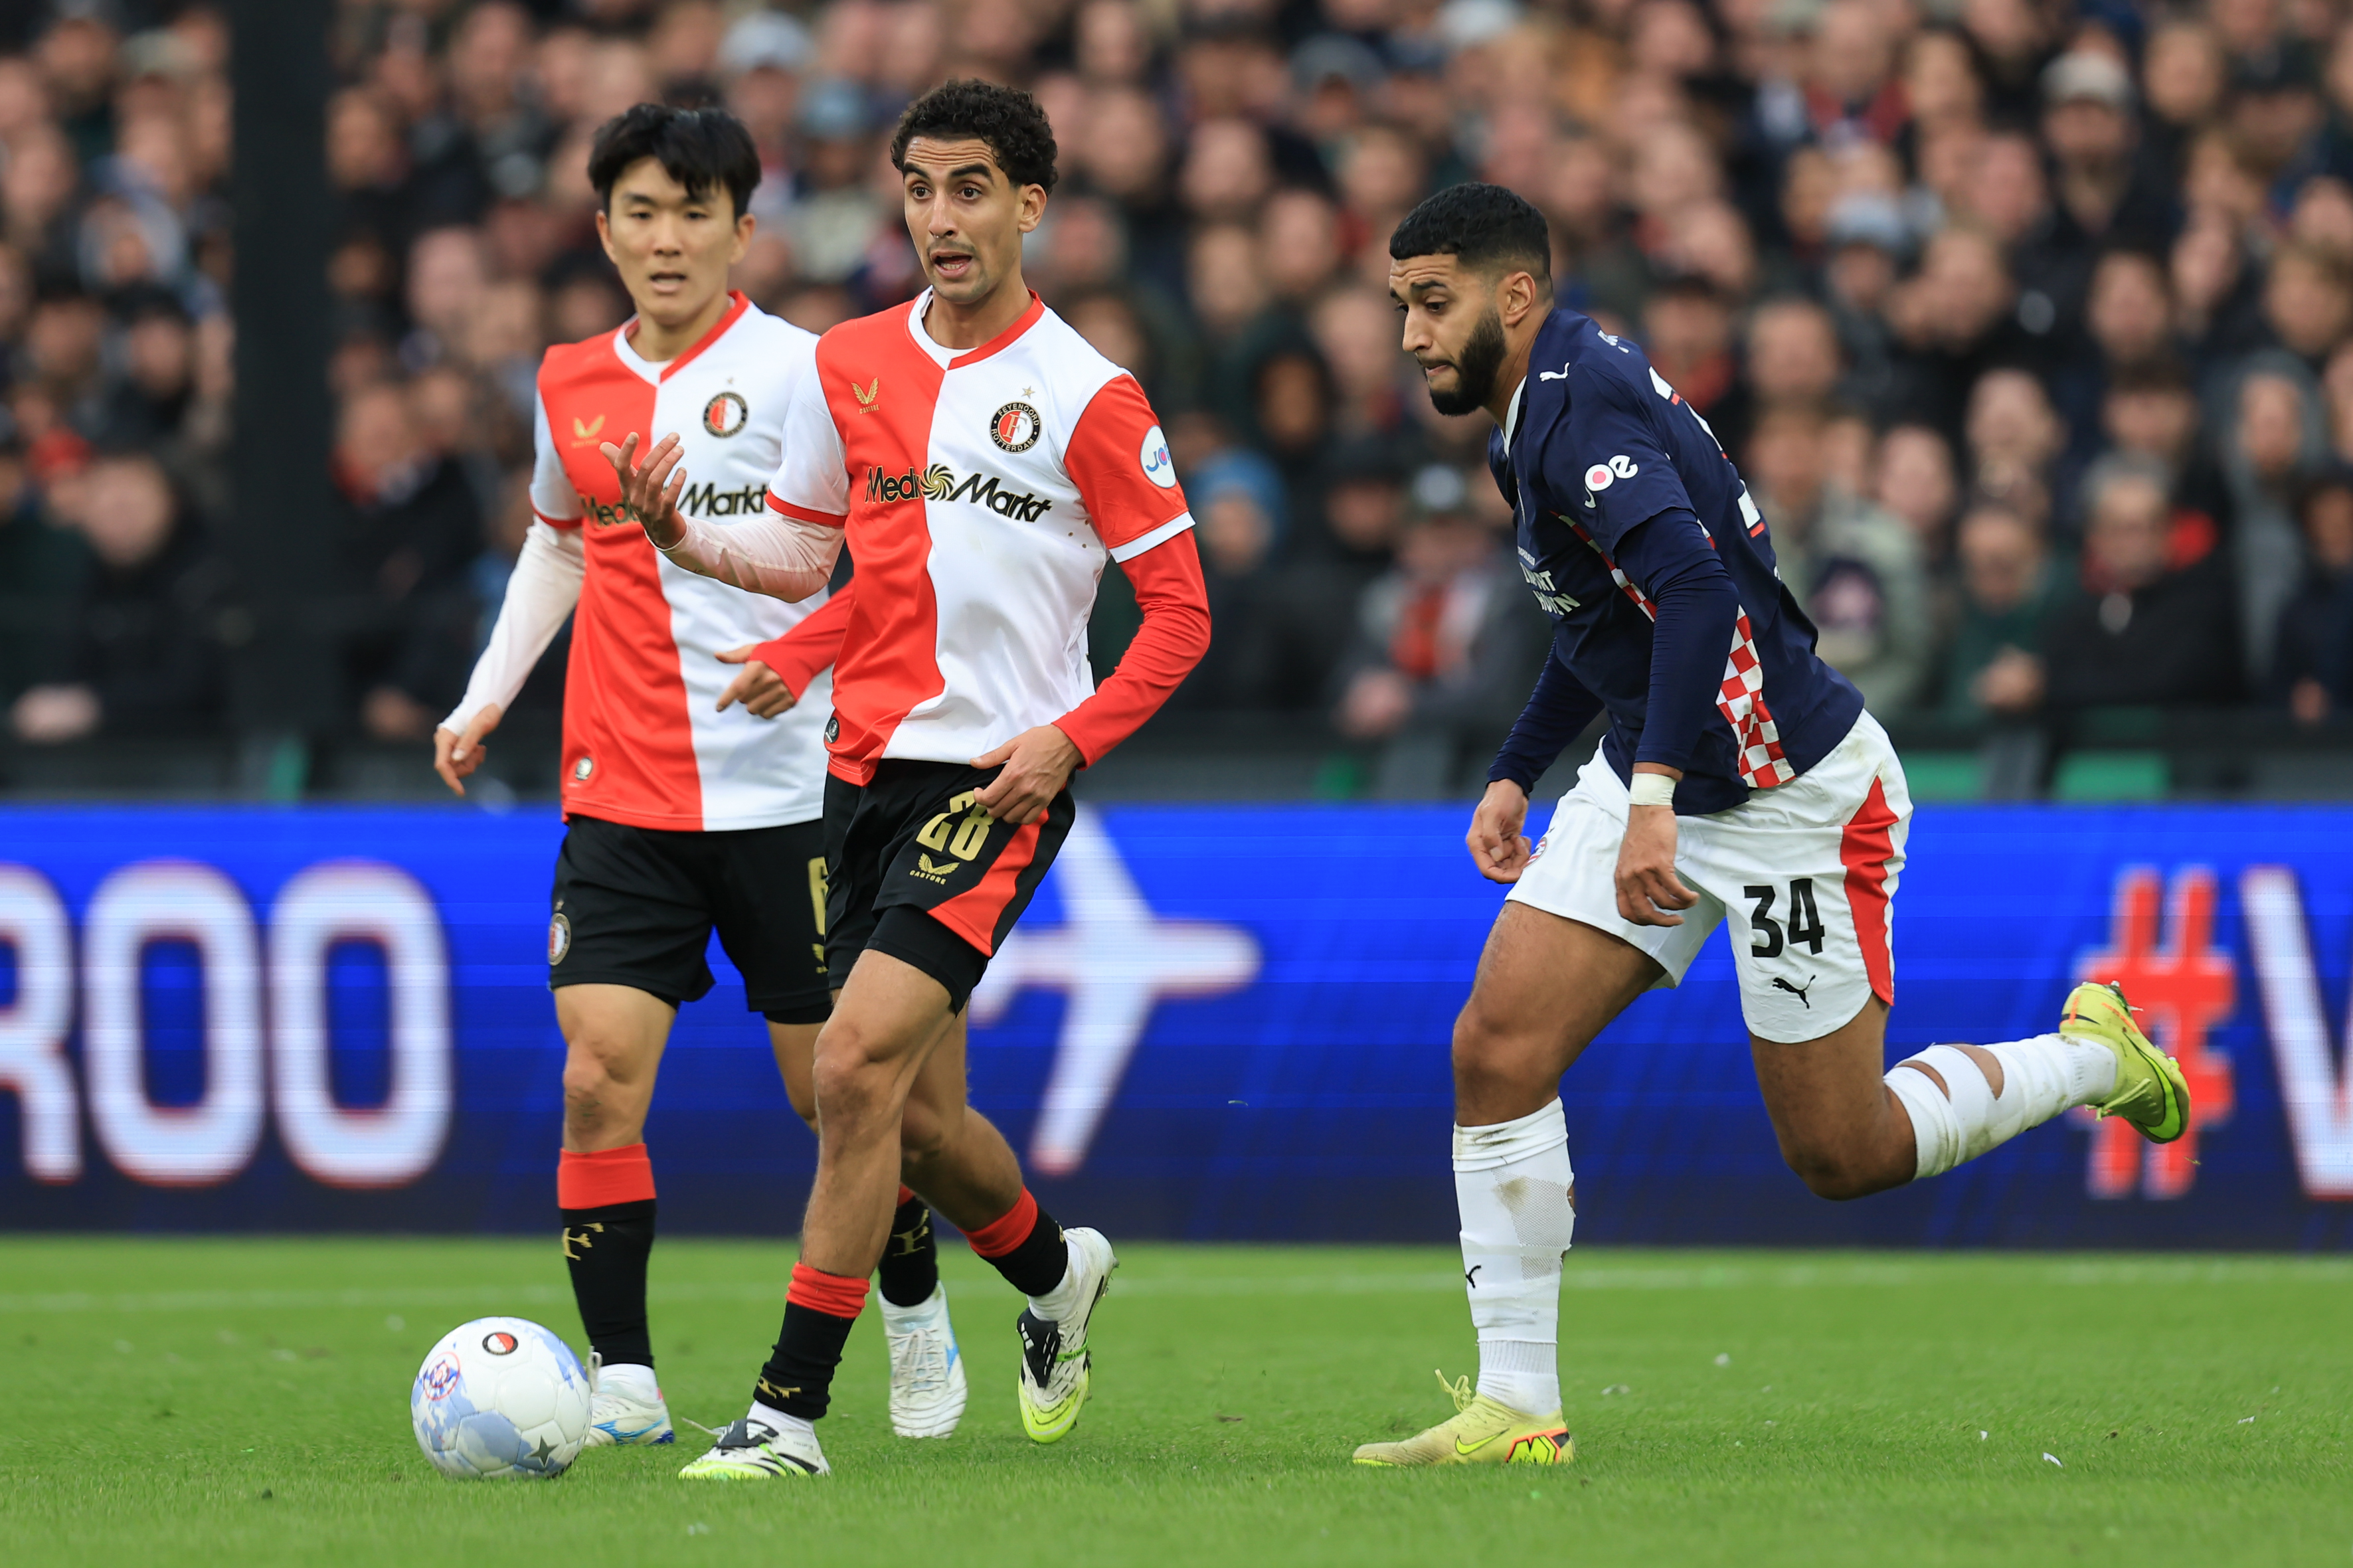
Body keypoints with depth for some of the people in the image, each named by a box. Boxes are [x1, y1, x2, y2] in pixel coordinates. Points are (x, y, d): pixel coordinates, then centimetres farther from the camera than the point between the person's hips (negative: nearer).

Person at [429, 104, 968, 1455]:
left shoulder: (796, 373, -8)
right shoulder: (571, 387, 8)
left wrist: (806, 652, -25)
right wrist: (490, 693, 18)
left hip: (785, 790, -3)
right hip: (620, 798, 3)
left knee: (836, 1087, 4)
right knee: (598, 1080, -11)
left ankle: (918, 1313, 29)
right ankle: (623, 1381, -7)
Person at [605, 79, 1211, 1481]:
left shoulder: (1087, 395, -6)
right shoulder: (849, 366, 8)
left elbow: (1181, 612, -2)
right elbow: (802, 554, 18)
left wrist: (1067, 739, -14)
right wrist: (687, 539, -3)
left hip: (999, 782, -6)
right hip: (869, 770, 6)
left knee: (860, 1061, -19)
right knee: (903, 1103, 11)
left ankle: (793, 1406, -16)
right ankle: (1054, 1270, 42)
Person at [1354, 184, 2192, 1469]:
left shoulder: (1579, 401, -22)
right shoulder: (1540, 410, 9)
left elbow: (1695, 585, -36)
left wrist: (1654, 799, -43)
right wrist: (1514, 773, 27)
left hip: (1794, 797, -9)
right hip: (1654, 781, 9)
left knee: (1844, 1156, 0)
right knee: (1496, 1051, -7)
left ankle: (2092, 1056, 24)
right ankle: (1515, 1409, -3)